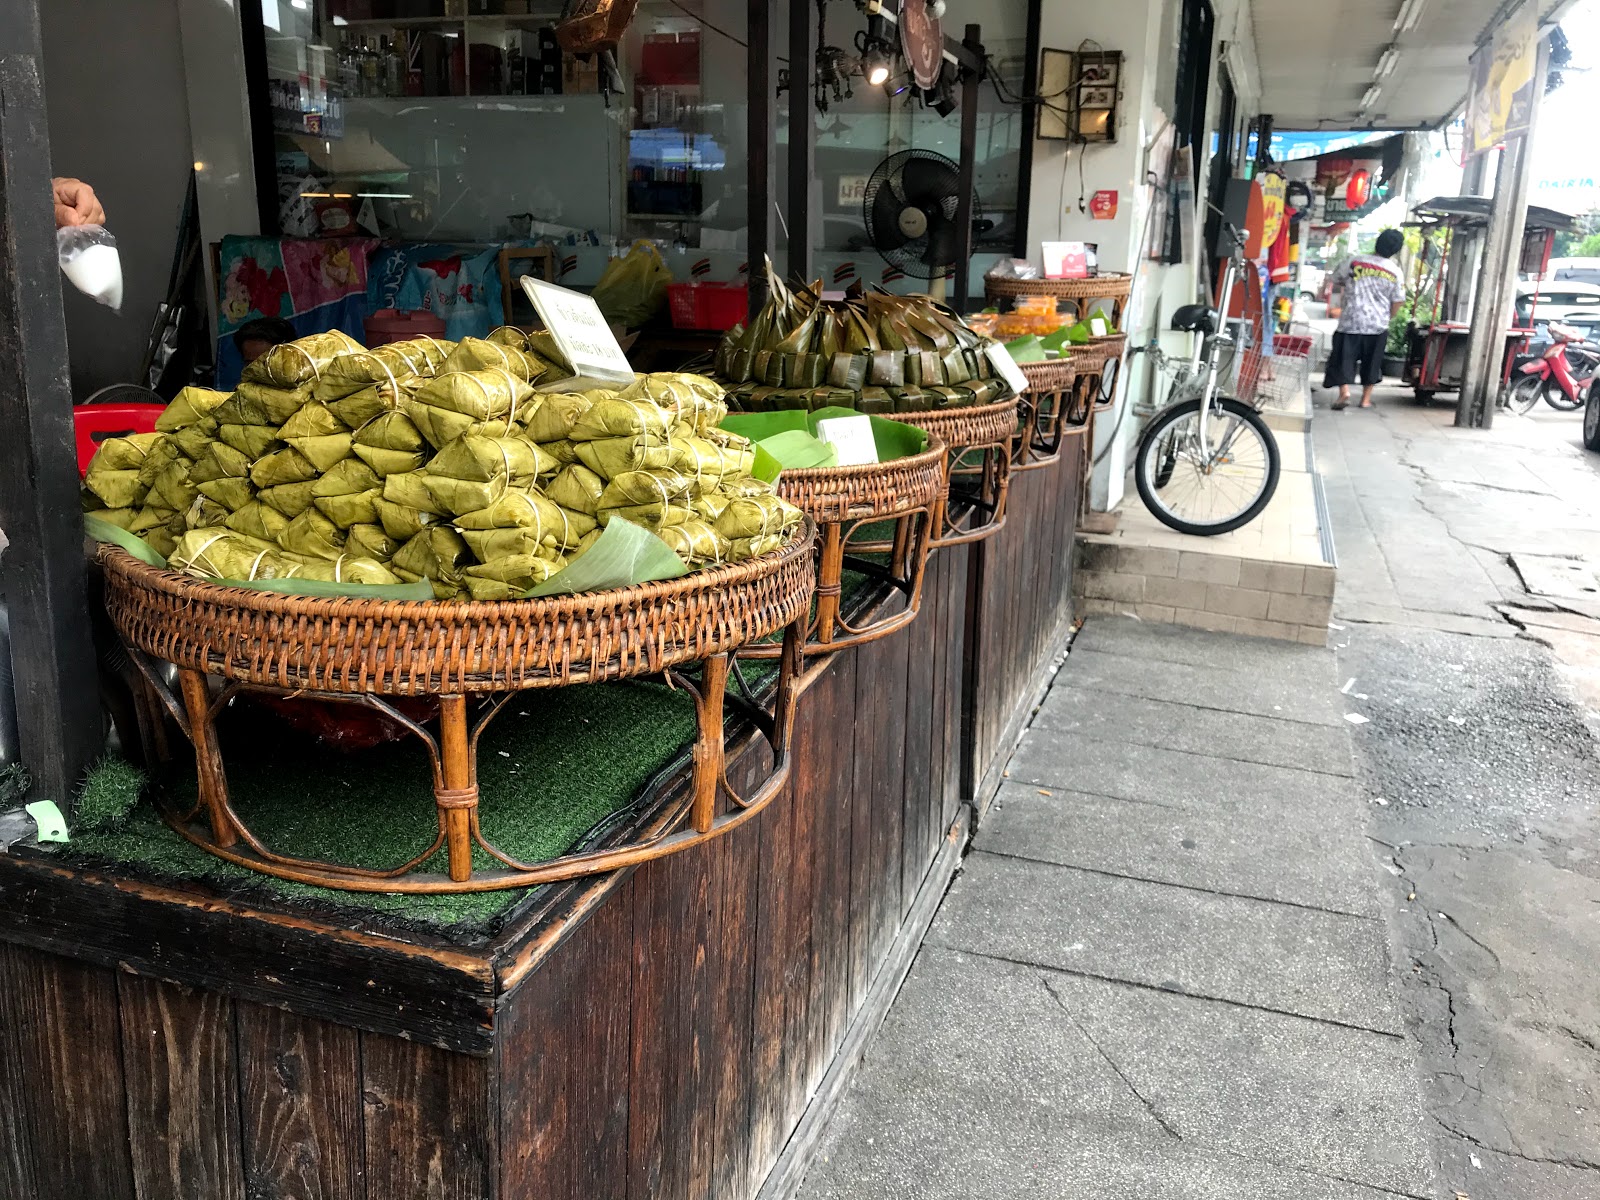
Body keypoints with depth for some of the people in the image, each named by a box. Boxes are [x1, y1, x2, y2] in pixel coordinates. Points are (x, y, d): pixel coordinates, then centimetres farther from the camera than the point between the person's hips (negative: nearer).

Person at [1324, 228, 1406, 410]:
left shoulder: (1354, 262, -3)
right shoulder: (1395, 272, -1)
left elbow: (1334, 284, 6)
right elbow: (1397, 302, 2)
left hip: (1351, 321, -1)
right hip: (1378, 325, 1)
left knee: (1344, 358, 0)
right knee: (1371, 362, 13)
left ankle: (1344, 392, -19)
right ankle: (1366, 399, 17)